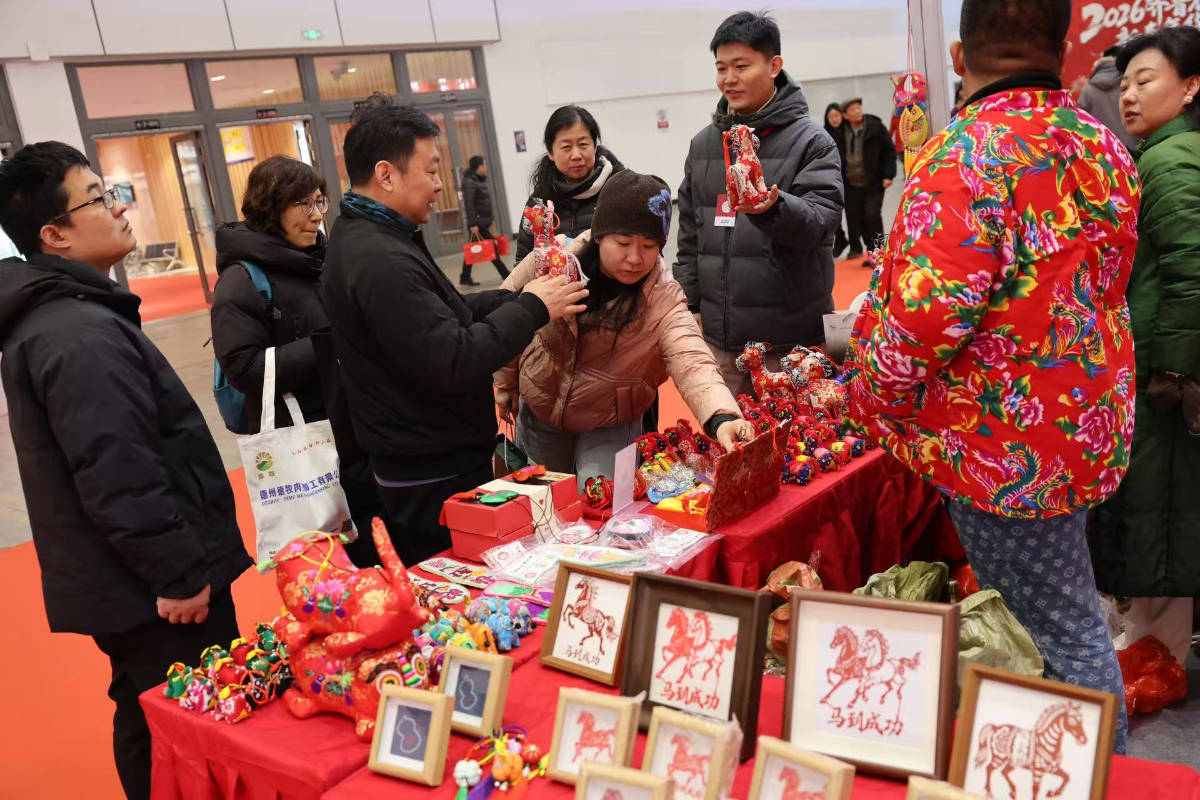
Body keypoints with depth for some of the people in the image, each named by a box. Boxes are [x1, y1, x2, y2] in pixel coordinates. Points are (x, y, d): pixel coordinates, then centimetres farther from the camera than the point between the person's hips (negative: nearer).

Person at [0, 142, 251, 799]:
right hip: (159, 595, -10)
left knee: (150, 727, 23)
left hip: (123, 584, 10)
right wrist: (181, 574, -19)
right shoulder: (79, 333, -22)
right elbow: (117, 478, -27)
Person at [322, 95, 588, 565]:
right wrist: (530, 310, -15)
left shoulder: (362, 237, 9)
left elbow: (439, 317, 15)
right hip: (436, 478, -10)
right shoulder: (380, 261, -25)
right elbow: (454, 364, -27)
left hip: (415, 464, 10)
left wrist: (520, 297, 3)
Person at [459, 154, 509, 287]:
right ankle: (506, 276, -1)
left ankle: (465, 278, 16)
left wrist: (489, 221, 20)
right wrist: (473, 224, -24)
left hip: (484, 222, 9)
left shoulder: (480, 181, 15)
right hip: (478, 223, -9)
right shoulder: (469, 182, -13)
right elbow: (469, 204, -19)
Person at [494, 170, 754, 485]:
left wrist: (721, 416, -60)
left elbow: (691, 361, -41)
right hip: (540, 411, 2)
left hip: (611, 426, -2)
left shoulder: (664, 298, -24)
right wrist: (506, 384, 6)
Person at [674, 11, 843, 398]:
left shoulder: (811, 141, -4)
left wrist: (773, 208, -35)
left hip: (793, 338, -4)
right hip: (720, 340, 4)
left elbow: (820, 220, -15)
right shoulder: (702, 144, 11)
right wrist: (687, 310, 10)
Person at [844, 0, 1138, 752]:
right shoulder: (1105, 146, 6)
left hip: (1004, 439, -9)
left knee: (1058, 628, 5)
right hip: (1091, 421, 9)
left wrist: (872, 398, -11)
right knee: (1071, 613, 24)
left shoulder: (968, 153, -20)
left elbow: (925, 308, -27)